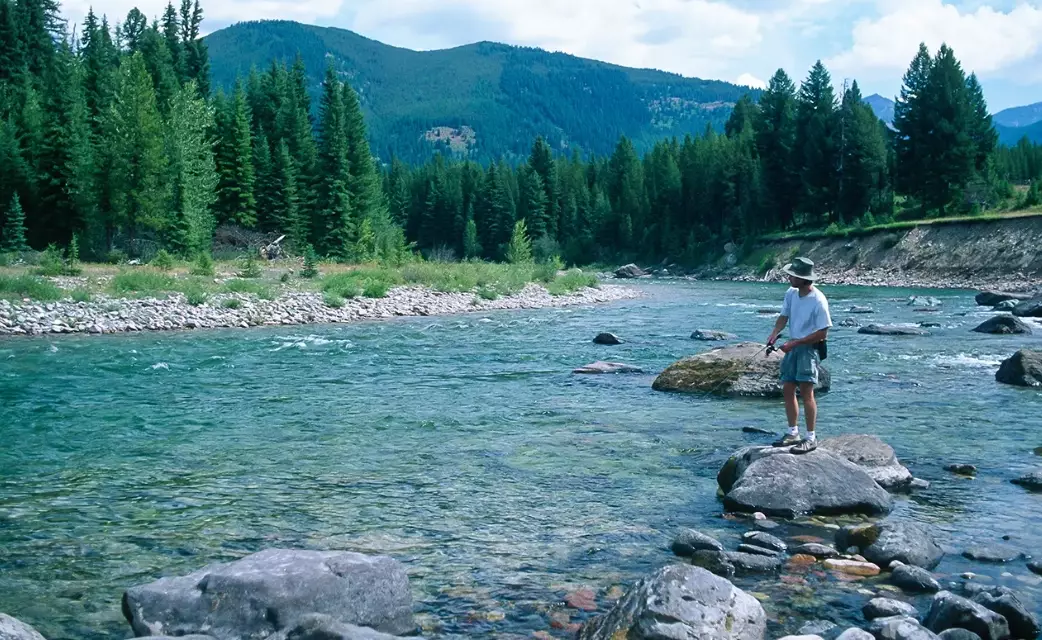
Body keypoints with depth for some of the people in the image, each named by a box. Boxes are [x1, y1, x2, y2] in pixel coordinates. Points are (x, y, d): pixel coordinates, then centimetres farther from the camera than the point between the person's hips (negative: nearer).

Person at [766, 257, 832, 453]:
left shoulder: (818, 301, -20)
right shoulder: (791, 293, 0)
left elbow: (822, 333, -18)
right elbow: (784, 316, 10)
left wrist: (794, 343, -19)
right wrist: (774, 334, -10)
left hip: (809, 348, -7)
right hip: (793, 346, 7)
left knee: (806, 390, -13)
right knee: (787, 389, 10)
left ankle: (811, 438, -6)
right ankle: (793, 433, 22)